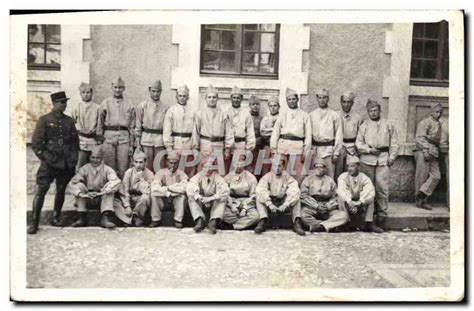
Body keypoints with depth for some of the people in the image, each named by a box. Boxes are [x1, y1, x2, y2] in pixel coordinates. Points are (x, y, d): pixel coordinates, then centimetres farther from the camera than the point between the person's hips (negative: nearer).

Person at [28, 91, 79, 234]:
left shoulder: (69, 121, 11)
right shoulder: (44, 120, -1)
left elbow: (75, 140, 16)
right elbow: (35, 142, -2)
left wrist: (73, 158, 8)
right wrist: (45, 158, -8)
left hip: (66, 163, 4)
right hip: (49, 163, -4)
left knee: (61, 190, 10)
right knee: (41, 190, -8)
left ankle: (56, 217, 24)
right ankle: (34, 222, -1)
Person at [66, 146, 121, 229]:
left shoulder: (107, 170, -6)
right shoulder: (84, 169, -3)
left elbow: (117, 181, -27)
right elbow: (71, 184, -15)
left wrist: (101, 192, -41)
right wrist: (82, 194, -35)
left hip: (102, 199, -1)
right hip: (87, 200, 1)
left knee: (110, 186, -25)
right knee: (80, 185, -21)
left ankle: (105, 218, -37)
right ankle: (81, 217, -22)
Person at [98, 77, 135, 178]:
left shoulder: (129, 104, 10)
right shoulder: (105, 103, 10)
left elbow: (132, 126, 10)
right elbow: (100, 123, 10)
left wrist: (131, 145, 7)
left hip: (124, 137, 0)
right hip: (109, 136, 0)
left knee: (123, 169, -1)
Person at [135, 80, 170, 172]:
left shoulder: (165, 107, 4)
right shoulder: (142, 106, 2)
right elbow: (138, 124, 6)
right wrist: (138, 140, 4)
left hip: (160, 140, 1)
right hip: (147, 138, -1)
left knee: (160, 166, 3)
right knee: (148, 165, 5)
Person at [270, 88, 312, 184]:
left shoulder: (305, 115, 10)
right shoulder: (282, 115, 14)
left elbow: (308, 135, 6)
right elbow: (275, 133, 10)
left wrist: (306, 152, -1)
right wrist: (273, 150, 3)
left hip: (298, 146, -1)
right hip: (283, 145, 2)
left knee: (297, 175, -3)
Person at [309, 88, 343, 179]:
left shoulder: (334, 115, 4)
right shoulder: (312, 115, 10)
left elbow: (338, 135, 2)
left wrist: (336, 153, -3)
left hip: (328, 148, -2)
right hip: (315, 148, 2)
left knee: (329, 176, -5)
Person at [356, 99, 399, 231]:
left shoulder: (388, 125, 11)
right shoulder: (364, 125, 10)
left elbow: (394, 143, 11)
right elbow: (358, 143, 6)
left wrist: (392, 157, 1)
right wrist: (369, 150, -9)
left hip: (383, 158, 0)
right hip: (367, 159, 1)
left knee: (382, 186, -6)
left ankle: (382, 212, 3)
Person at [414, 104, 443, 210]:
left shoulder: (438, 124, 22)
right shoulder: (425, 122, -4)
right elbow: (419, 138, -12)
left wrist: (436, 151, 15)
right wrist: (425, 150, -20)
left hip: (434, 153, 8)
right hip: (423, 152, -8)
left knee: (436, 176, -3)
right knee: (422, 176, -4)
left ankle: (422, 197, -3)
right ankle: (419, 200, 4)